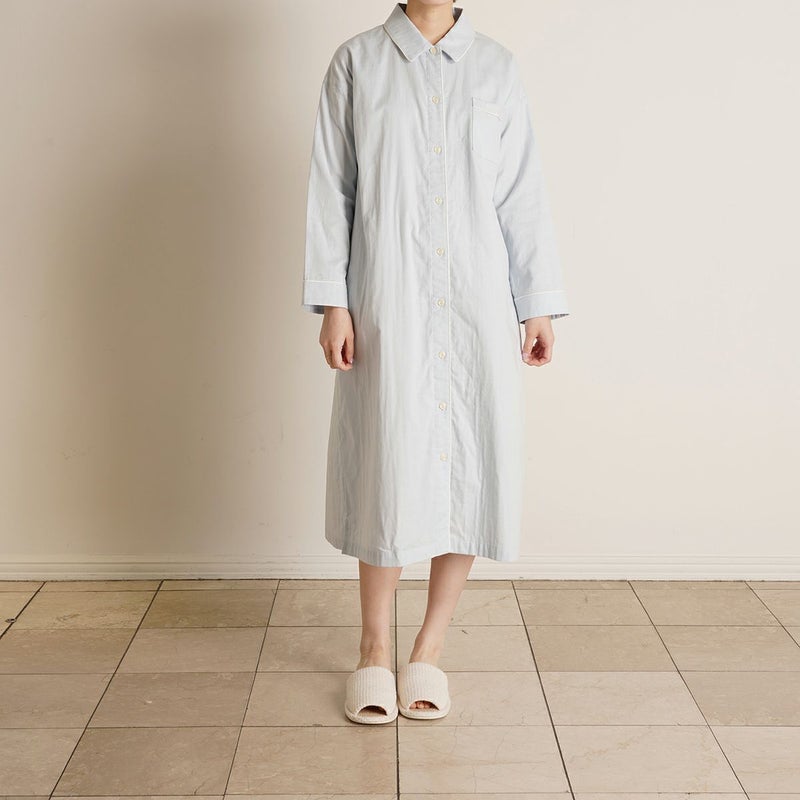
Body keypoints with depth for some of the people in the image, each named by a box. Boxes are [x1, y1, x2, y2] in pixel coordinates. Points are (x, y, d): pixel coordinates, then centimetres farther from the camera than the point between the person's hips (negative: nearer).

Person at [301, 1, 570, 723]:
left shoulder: (497, 68, 10)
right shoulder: (357, 61, 6)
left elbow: (522, 195, 8)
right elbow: (330, 189, 2)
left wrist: (540, 305, 3)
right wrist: (332, 303, -5)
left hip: (478, 308, 2)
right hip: (389, 305, -2)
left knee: (471, 472, 3)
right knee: (387, 474, 1)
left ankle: (429, 650, 18)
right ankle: (375, 652, 18)